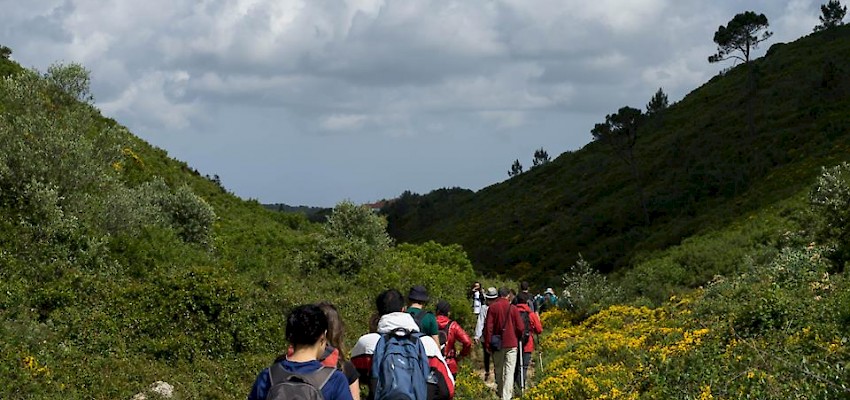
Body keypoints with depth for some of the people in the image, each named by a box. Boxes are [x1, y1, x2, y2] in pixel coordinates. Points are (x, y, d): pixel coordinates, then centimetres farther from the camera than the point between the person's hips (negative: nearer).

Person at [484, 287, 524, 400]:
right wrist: (518, 339, 18)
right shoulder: (513, 308, -5)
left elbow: (488, 327, -5)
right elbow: (520, 327, -2)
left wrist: (487, 344, 1)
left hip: (497, 344, 2)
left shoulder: (492, 308, -3)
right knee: (509, 371, -3)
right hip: (511, 343, -2)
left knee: (498, 370, 18)